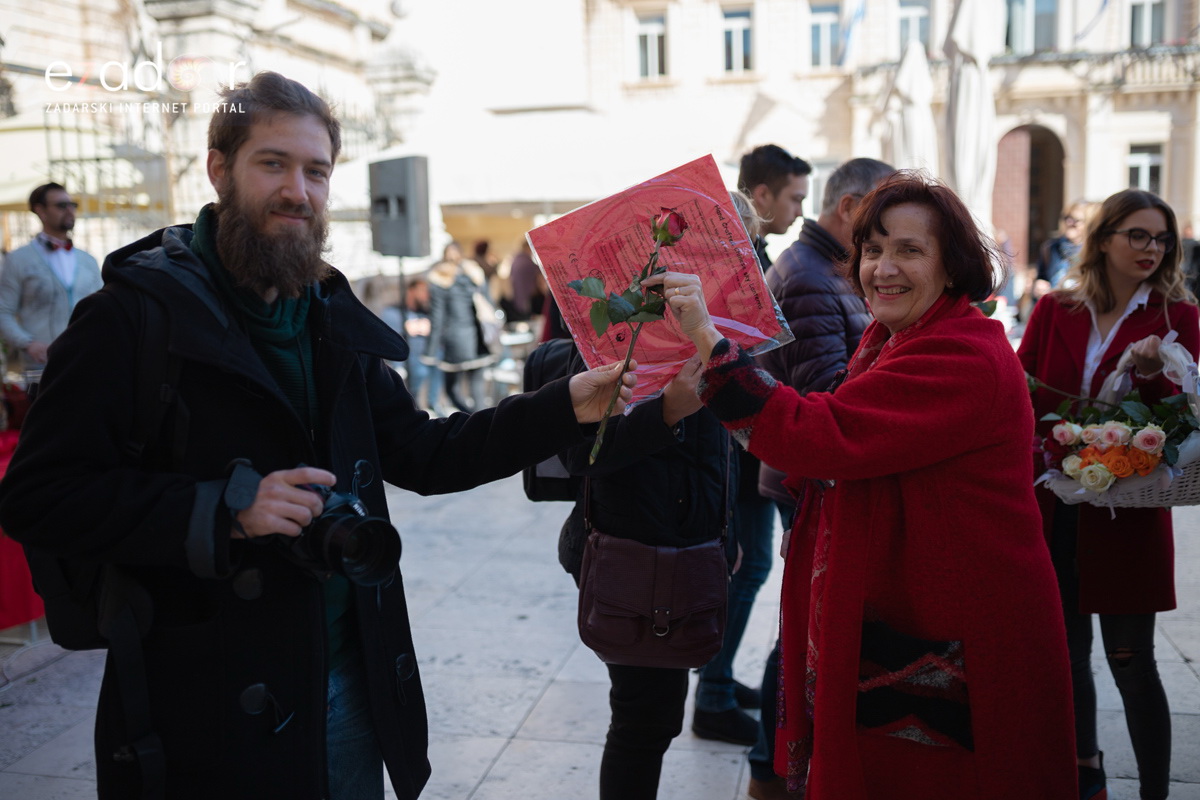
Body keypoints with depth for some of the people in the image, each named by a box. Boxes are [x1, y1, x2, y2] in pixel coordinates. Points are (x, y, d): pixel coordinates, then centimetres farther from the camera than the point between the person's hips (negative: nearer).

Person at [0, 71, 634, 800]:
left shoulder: (334, 319, 9)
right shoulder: (136, 310, -11)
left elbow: (420, 456, 8)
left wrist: (565, 407, -2)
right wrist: (225, 508, -25)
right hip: (204, 703, -6)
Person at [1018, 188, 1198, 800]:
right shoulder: (1054, 311, 6)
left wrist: (1149, 371, -21)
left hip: (1128, 509, -2)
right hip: (1053, 507, 3)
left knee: (1130, 659, -1)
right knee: (1066, 648, 14)